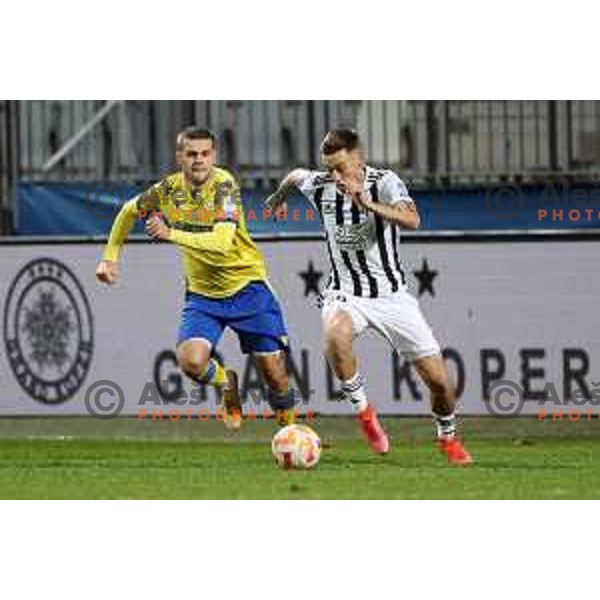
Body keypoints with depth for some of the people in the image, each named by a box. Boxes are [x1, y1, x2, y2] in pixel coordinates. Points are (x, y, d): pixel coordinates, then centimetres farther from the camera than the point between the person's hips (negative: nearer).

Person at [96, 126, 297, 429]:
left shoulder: (224, 185, -19)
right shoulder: (168, 189, -6)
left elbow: (222, 243, -32)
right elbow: (129, 211, 15)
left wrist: (172, 234, -36)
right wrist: (110, 256, 13)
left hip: (247, 287, -3)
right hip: (202, 293, 3)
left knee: (274, 373, -3)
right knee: (191, 362, -21)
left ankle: (288, 425, 26)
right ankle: (227, 383, 14)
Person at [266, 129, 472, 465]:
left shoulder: (385, 183, -16)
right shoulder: (320, 186, -6)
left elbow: (412, 220, -35)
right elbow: (295, 176, 19)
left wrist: (370, 205, -48)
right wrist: (279, 197, 39)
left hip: (392, 294, -1)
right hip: (346, 295, 1)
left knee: (439, 381, -4)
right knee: (335, 336, -36)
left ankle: (448, 437, 29)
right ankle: (363, 410, -12)